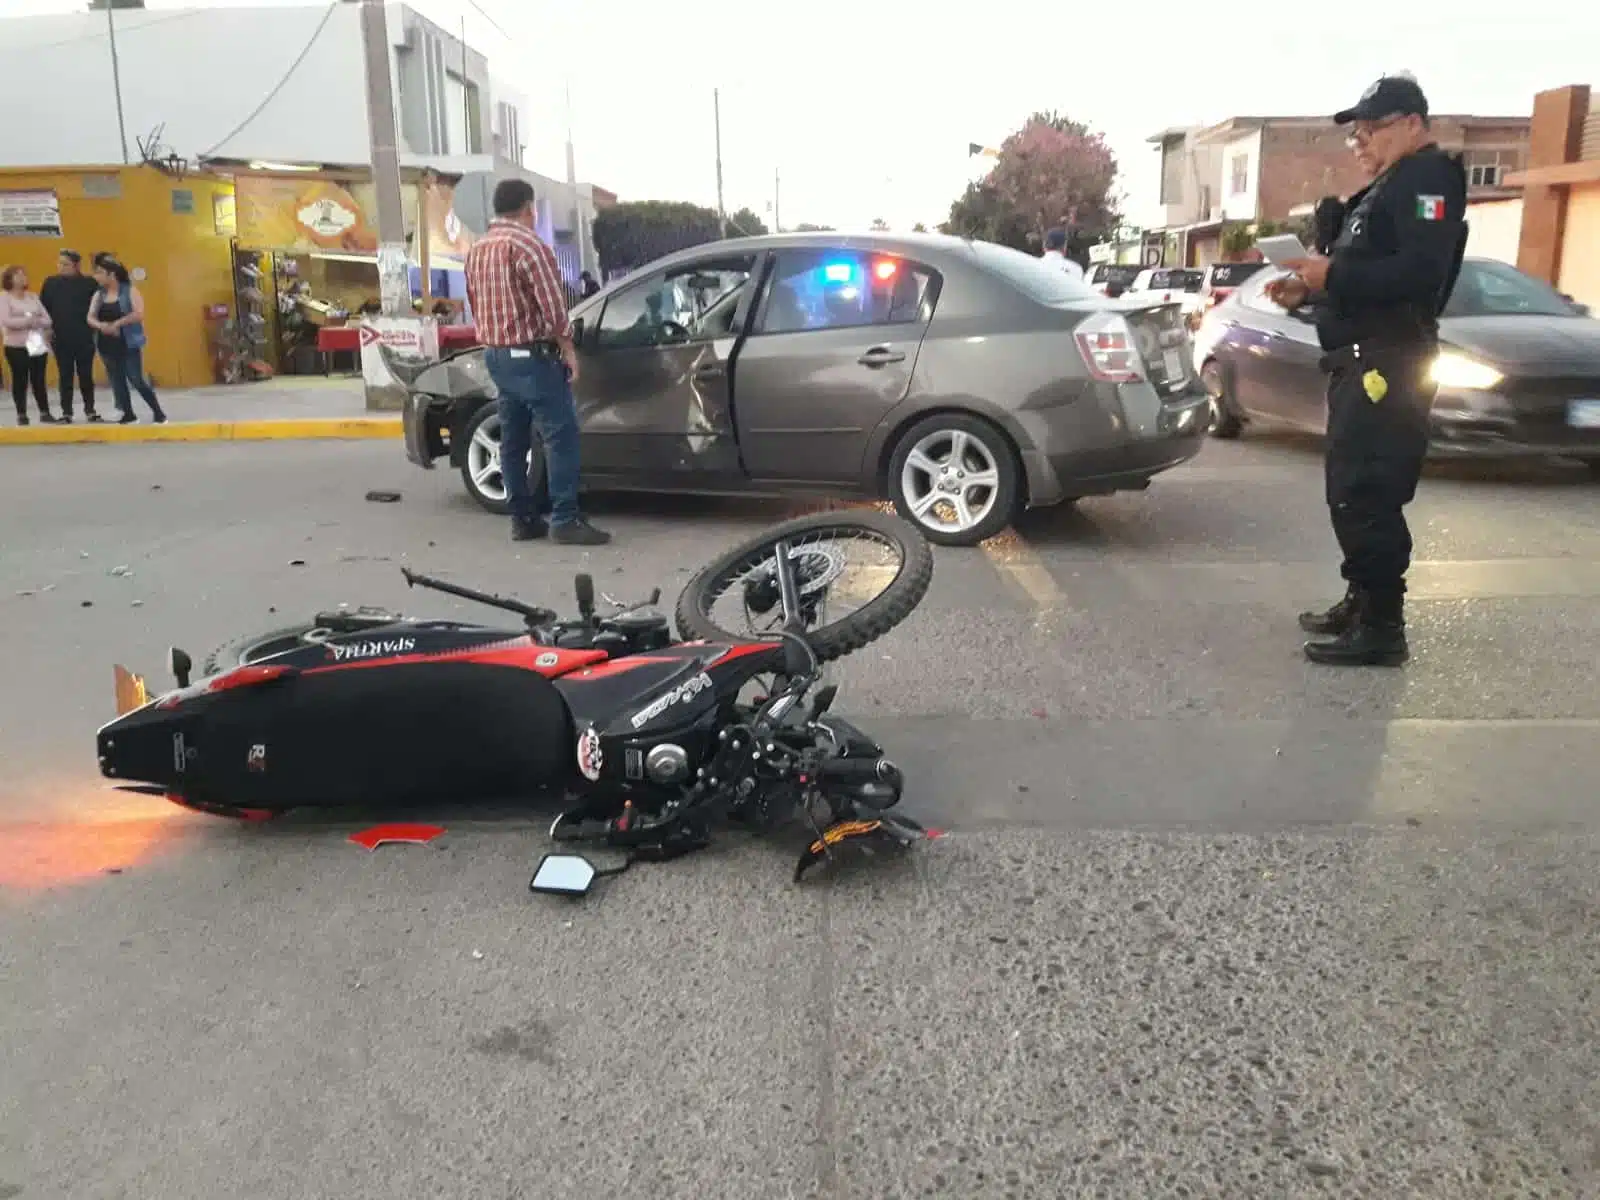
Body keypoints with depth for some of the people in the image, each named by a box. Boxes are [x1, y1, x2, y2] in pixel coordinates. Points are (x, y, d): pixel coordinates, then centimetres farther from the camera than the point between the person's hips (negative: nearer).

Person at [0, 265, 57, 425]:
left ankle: (45, 413, 11)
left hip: (38, 344, 3)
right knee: (20, 380, 1)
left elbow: (47, 319, 5)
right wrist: (28, 321, -15)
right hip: (16, 347, -3)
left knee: (39, 380, 6)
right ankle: (22, 414, 8)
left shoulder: (33, 297, 12)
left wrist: (35, 321, -14)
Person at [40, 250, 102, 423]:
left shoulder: (89, 283, -4)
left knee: (86, 375, 7)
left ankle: (90, 410, 19)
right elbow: (43, 309, 6)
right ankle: (66, 413, 11)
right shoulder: (51, 283, 3)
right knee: (65, 377, 6)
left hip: (84, 339, -1)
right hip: (61, 340, 1)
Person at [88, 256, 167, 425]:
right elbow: (90, 318, 4)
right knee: (117, 381, 8)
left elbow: (139, 314, -18)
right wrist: (101, 325, -18)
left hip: (128, 344, -6)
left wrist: (117, 323, -20)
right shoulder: (99, 294, 9)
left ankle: (158, 412, 1)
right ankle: (128, 414, 17)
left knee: (136, 380, -9)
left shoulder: (130, 290, -6)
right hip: (107, 345, 6)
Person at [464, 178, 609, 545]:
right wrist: (567, 349, -10)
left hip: (496, 355, 9)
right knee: (560, 435, -8)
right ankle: (565, 520, -11)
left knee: (513, 438, 11)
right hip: (532, 355, -9)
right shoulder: (527, 244, -14)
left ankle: (522, 518, 13)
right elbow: (551, 305, -18)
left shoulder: (477, 250, 13)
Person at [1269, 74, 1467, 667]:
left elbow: (1419, 272, -24)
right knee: (1350, 492, 14)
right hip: (1361, 361, 11)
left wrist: (1333, 272, -20)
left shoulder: (1427, 178, -9)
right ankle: (1361, 603, 24)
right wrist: (1310, 289, 10)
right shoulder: (1388, 186, 24)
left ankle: (1382, 628, -8)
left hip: (1388, 364, -11)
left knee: (1369, 496, -12)